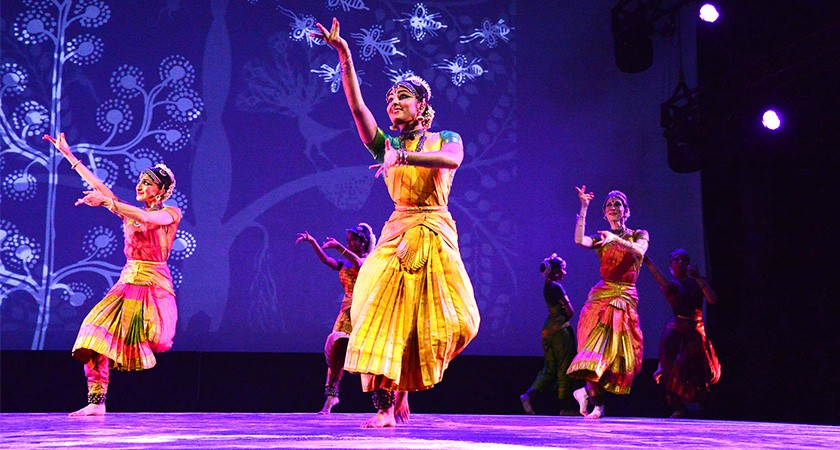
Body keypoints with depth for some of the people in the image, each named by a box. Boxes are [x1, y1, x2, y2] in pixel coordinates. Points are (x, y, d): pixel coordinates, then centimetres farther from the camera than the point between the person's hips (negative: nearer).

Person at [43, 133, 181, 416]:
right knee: (97, 339, -10)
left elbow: (148, 219, -21)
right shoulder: (129, 212, 16)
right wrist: (68, 154, 15)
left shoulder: (171, 213, 0)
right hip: (127, 283, 5)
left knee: (152, 343, -17)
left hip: (154, 286, -5)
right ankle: (96, 403, -7)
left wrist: (106, 202, -25)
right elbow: (98, 185, 16)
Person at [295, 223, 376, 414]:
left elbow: (358, 262, -20)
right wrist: (312, 243, -14)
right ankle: (331, 395, 2)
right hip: (347, 311, 5)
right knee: (336, 350, -5)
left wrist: (338, 247, -31)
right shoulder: (344, 264, 17)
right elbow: (325, 259, 1)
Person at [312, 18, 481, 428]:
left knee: (445, 319, -4)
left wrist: (404, 156, -28)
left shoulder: (446, 139, 7)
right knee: (384, 314, -12)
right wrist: (344, 57, -12)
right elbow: (357, 106, -3)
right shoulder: (386, 144, 11)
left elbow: (452, 160, -18)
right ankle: (384, 406, -11)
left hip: (436, 234, -1)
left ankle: (407, 381, 23)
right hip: (397, 235, 1)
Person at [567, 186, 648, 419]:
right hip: (601, 296, 0)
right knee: (600, 346, -14)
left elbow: (640, 251, -12)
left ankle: (587, 391, 6)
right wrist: (584, 208, -9)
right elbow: (579, 240, -9)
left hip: (626, 299, 0)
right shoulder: (601, 239, 13)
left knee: (617, 349, -9)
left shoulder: (639, 235, 12)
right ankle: (597, 403, -8)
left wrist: (617, 239, -27)